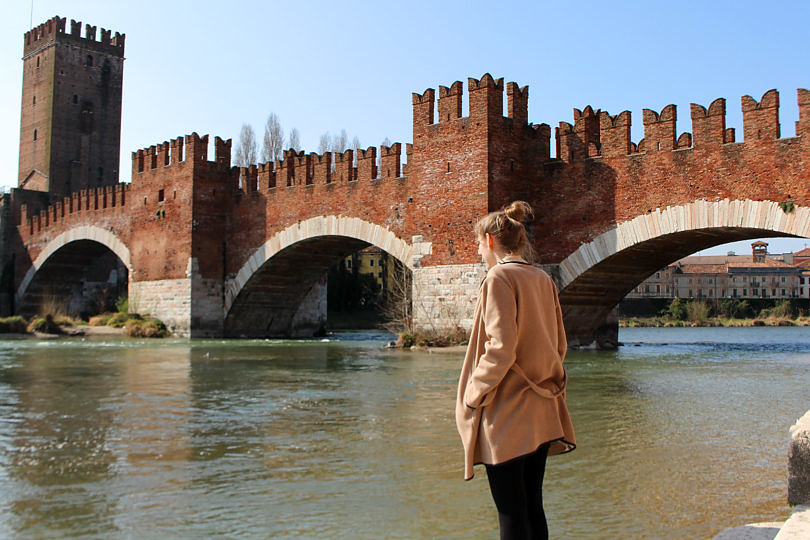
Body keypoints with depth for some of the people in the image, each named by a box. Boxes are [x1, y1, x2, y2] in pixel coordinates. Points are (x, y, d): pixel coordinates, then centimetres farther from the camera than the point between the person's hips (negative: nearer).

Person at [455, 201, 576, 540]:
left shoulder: (499, 277, -13)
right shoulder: (543, 280, 10)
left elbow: (501, 349, -20)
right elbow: (559, 344, 15)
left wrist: (473, 394, -11)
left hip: (506, 411, -8)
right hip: (541, 412, 8)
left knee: (511, 512, -1)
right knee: (533, 506, 15)